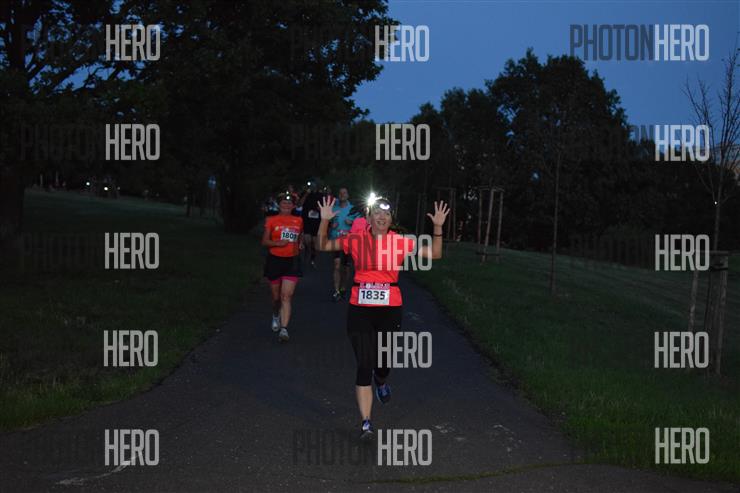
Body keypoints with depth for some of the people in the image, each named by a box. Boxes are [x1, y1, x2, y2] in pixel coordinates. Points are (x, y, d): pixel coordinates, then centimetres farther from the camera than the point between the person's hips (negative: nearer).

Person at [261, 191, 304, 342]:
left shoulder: (298, 221, 7)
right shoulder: (271, 220, -1)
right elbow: (264, 241, -3)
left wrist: (300, 244, 7)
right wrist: (278, 243, -19)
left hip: (292, 261, 0)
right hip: (275, 260, 0)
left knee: (286, 296, -12)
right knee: (276, 296, 12)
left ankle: (284, 329, -16)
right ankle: (276, 316, 44)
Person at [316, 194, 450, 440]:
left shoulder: (401, 242, -1)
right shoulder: (356, 240, -1)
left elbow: (435, 254, 1)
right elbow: (323, 246, 7)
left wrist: (438, 228, -11)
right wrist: (324, 221, -8)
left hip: (390, 309, 1)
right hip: (360, 309, -1)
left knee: (384, 362, 10)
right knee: (364, 365, -4)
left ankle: (381, 381, 50)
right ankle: (366, 423, 3)